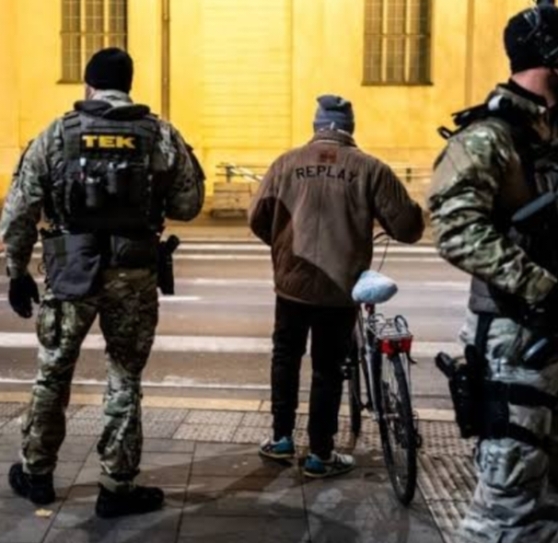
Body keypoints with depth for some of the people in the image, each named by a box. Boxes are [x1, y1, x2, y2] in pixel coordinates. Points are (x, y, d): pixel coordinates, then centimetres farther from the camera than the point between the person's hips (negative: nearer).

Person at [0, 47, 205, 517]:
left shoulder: (54, 136, 2)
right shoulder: (163, 137, 0)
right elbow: (188, 206, 2)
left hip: (70, 273, 1)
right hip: (134, 276, 0)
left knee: (53, 375, 17)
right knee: (125, 381, 11)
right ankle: (117, 488, 17)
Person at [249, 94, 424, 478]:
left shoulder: (287, 163, 1)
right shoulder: (370, 168, -6)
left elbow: (258, 219, 3)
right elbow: (408, 228, -6)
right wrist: (414, 216, 18)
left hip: (293, 283, 2)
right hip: (340, 288, -2)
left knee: (286, 357, 20)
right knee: (328, 369, 8)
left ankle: (281, 438, 28)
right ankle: (320, 455, 16)